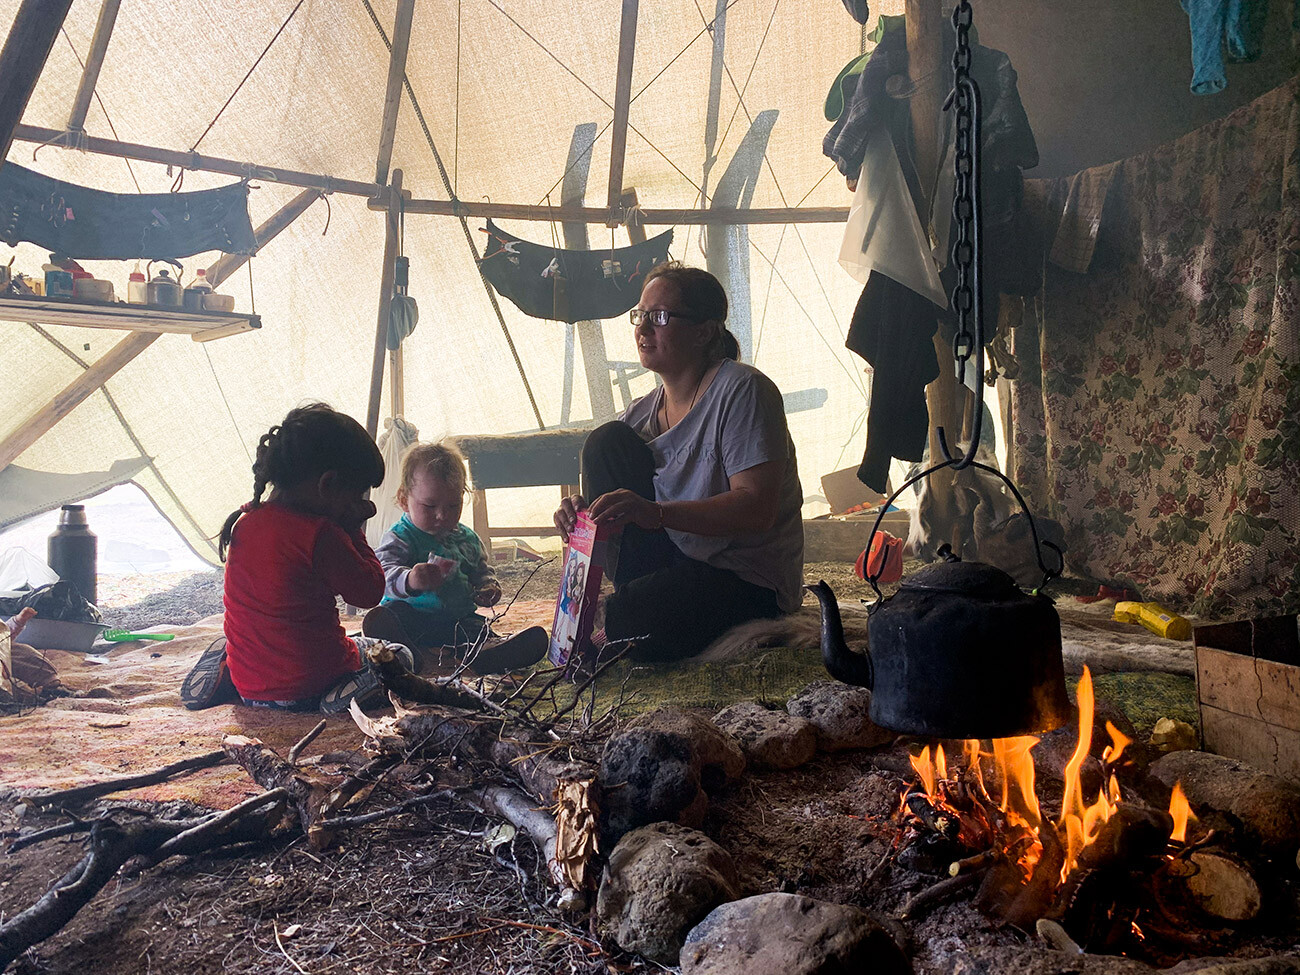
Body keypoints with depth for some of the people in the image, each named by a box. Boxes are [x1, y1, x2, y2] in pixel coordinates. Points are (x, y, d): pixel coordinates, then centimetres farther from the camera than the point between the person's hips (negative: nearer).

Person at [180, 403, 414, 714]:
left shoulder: (242, 522, 1)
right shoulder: (320, 534, -22)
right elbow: (370, 591, -13)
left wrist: (345, 531, 6)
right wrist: (354, 532, -3)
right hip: (307, 690, -7)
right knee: (399, 655, 14)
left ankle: (224, 672, 14)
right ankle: (350, 691, -12)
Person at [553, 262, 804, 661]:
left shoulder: (742, 390, -14)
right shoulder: (642, 411, 7)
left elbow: (759, 509, -24)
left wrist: (655, 513, -35)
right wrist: (584, 510, -19)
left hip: (748, 579, -7)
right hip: (672, 561, 7)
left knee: (626, 624, -33)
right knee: (607, 442, -8)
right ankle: (640, 594, -5)